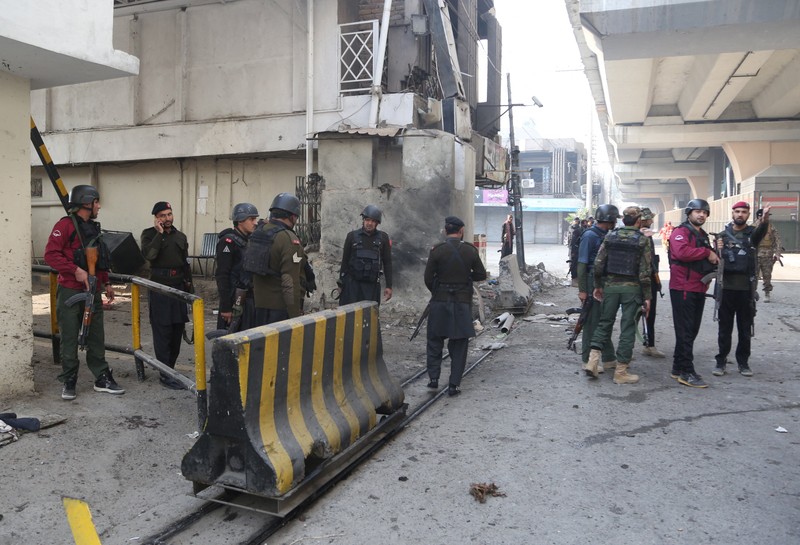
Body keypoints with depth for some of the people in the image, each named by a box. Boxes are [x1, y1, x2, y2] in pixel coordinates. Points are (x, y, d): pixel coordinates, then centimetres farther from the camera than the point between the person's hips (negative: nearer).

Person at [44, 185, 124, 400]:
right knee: (69, 339, 2)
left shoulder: (93, 228, 16)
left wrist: (106, 283, 21)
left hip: (93, 293, 7)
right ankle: (69, 382, 12)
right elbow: (51, 254, -17)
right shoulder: (65, 225, -8)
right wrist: (75, 270, -22)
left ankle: (102, 378, 16)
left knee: (96, 338, 9)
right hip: (70, 292, -7)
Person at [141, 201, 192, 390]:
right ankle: (165, 375, -3)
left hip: (179, 287, 6)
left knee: (177, 330, 9)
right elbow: (148, 254, -21)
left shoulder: (180, 236, 14)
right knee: (162, 332, -6)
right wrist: (159, 233, -17)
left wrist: (189, 287, 15)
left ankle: (170, 367, 22)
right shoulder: (149, 234, 0)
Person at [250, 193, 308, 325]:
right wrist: (295, 316, -18)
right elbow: (291, 283, -21)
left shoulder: (257, 233, 8)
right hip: (281, 308, -8)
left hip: (259, 304, 8)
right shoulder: (289, 240, -17)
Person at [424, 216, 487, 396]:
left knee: (435, 341, 16)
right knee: (459, 345, 8)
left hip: (440, 301, 0)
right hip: (463, 302, 1)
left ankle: (433, 378, 13)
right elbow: (481, 275, 2)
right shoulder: (470, 250, -4)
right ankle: (454, 385, 8)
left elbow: (428, 277, -5)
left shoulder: (437, 250, -7)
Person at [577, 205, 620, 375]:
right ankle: (588, 361, 8)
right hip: (593, 286, -8)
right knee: (592, 323, -1)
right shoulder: (590, 236, -12)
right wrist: (582, 289, -18)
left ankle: (609, 358, 23)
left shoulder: (606, 235, 11)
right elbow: (582, 264, -15)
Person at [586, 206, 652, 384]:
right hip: (632, 289, -3)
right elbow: (645, 272, -8)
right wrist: (647, 296, -2)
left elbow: (598, 264, 0)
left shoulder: (610, 236, 2)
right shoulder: (643, 240, -6)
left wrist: (598, 285, 10)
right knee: (627, 328, 4)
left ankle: (593, 359, 1)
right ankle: (621, 372, 8)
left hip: (610, 286, 3)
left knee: (605, 322, 14)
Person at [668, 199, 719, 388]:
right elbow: (681, 251, -29)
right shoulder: (681, 232, -9)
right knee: (685, 331, -6)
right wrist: (707, 252, -19)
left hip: (699, 289, 9)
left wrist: (714, 257, 9)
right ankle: (687, 373, -2)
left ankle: (678, 368, 22)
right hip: (683, 289, -9)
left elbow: (707, 259, 32)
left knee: (692, 330, 13)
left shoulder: (702, 235, 20)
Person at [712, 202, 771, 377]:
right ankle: (721, 362, 14)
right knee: (725, 329, 7)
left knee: (745, 329, 9)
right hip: (726, 288, 0)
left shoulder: (752, 233, 3)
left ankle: (743, 362, 20)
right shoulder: (723, 234, 6)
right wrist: (718, 251, -19)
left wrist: (765, 221, -46)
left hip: (746, 288, 0)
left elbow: (760, 232, -23)